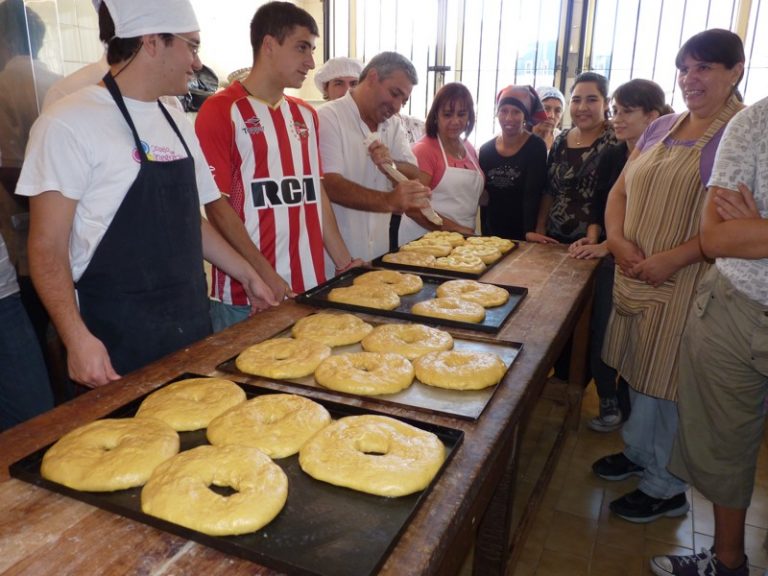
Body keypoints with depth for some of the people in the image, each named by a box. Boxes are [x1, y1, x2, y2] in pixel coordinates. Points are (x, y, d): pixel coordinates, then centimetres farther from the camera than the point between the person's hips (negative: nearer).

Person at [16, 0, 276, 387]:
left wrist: (247, 275, 17)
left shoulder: (176, 123, 11)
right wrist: (77, 338, -23)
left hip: (191, 329, 7)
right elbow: (47, 247, -13)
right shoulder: (69, 123, -12)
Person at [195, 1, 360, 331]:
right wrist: (265, 275, -16)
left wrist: (344, 262, 10)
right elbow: (216, 205, -10)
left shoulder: (305, 114, 14)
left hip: (310, 286, 6)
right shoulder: (221, 110, -5)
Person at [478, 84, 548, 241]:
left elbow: (533, 193, -18)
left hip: (522, 236, -4)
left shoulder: (536, 147, -9)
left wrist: (530, 231, -30)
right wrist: (485, 233, 3)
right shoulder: (486, 150, 2)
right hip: (492, 233, 4)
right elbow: (483, 197, 9)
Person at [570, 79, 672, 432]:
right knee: (601, 334, 4)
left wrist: (609, 245, -15)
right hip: (613, 260, 4)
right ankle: (608, 401, 25)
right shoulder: (612, 156, 4)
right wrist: (595, 240, -7)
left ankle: (626, 407, 26)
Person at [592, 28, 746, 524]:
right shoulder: (661, 129, 12)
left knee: (668, 380, 4)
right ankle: (638, 451, 39)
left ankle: (666, 488, 24)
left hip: (687, 285, -6)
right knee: (638, 372, 17)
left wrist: (672, 259, -22)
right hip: (635, 277, 6)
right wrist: (618, 240, -6)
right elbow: (620, 192, 12)